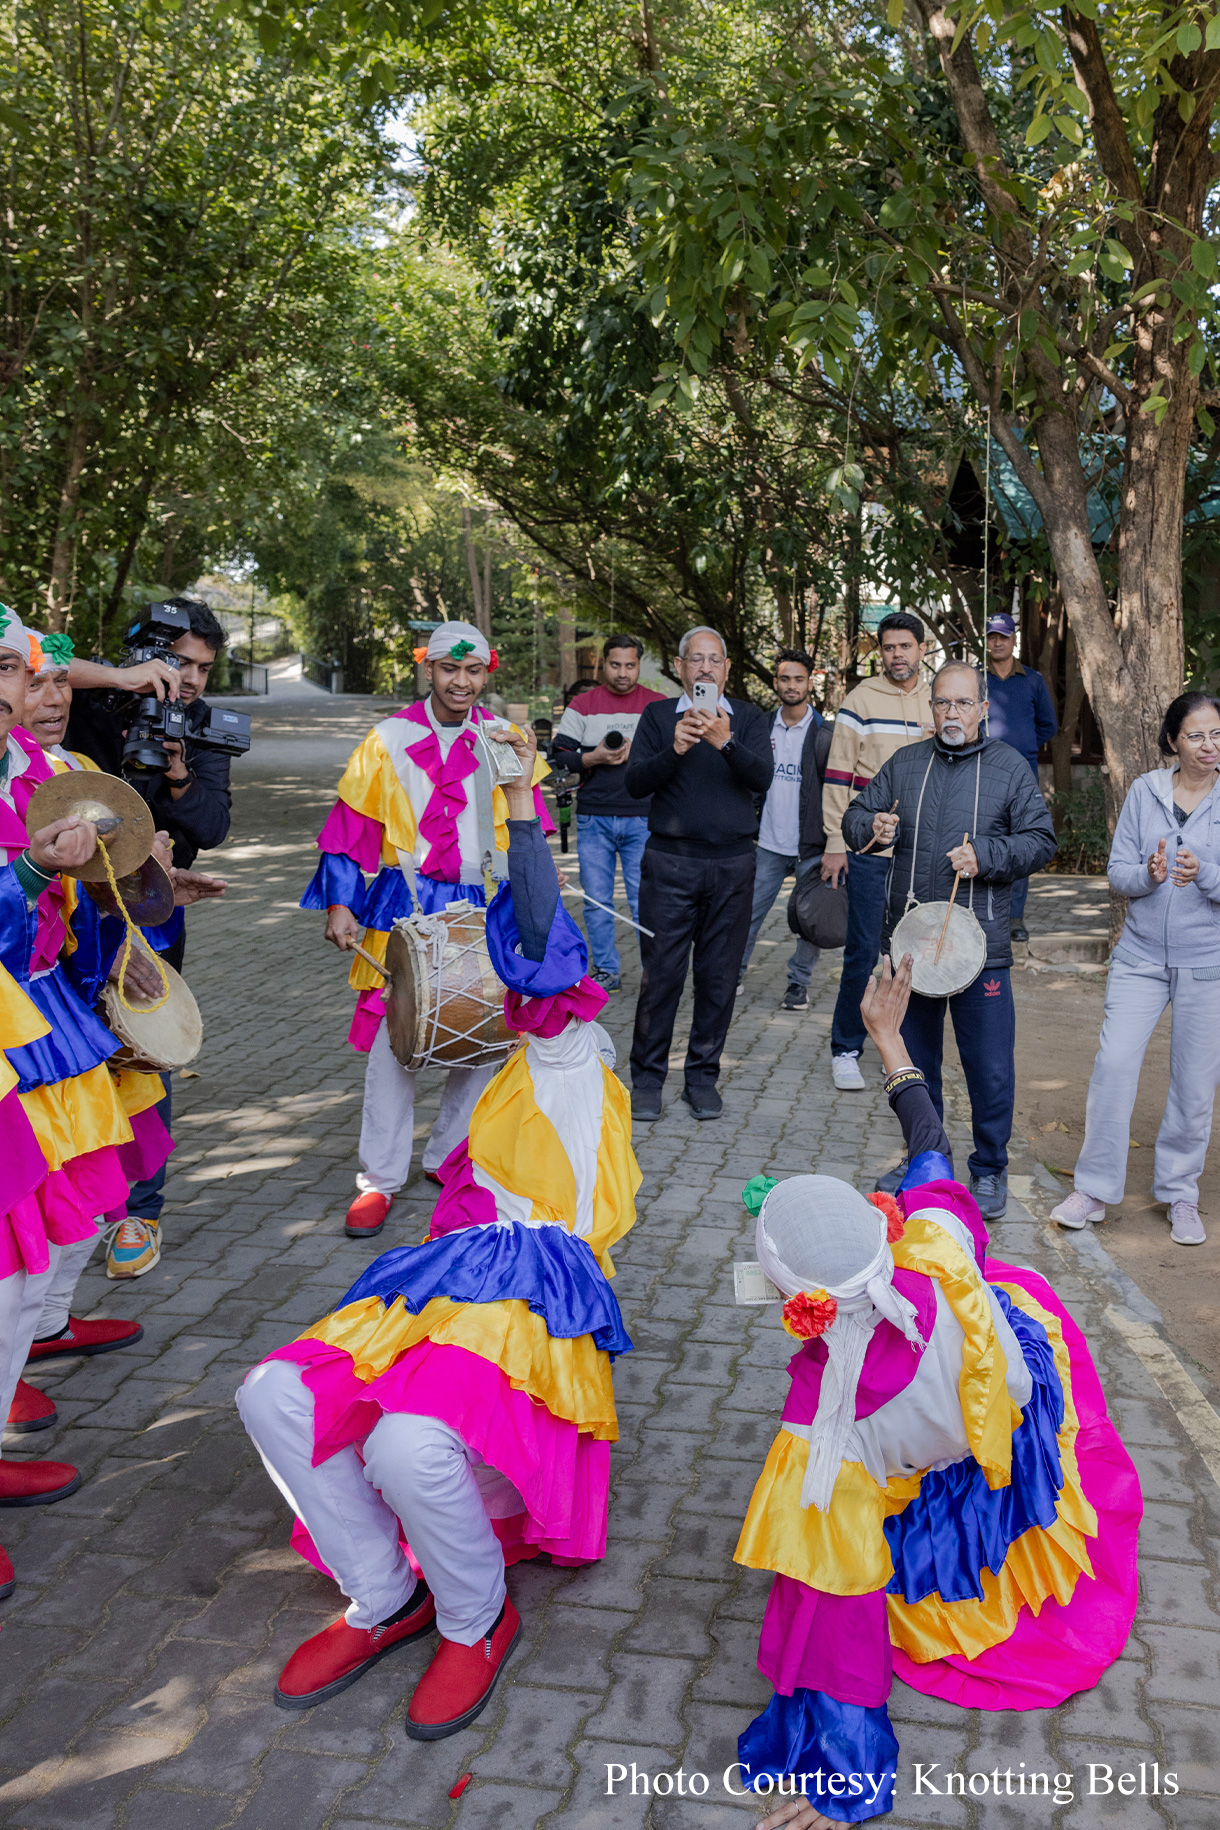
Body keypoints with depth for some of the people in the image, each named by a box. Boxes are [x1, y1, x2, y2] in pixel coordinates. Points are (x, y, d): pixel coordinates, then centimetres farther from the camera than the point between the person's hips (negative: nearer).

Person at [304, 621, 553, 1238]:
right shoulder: (389, 740, 0)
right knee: (393, 1037, -3)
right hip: (405, 908, -2)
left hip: (483, 908, 2)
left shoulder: (504, 741, 6)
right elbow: (350, 826, 1)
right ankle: (380, 1177, 7)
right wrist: (339, 903, -6)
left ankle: (450, 1158, 24)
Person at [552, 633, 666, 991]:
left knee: (645, 900, -2)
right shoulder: (582, 705, 8)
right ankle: (607, 971, 16)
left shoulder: (658, 706, 6)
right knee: (597, 901, 5)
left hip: (643, 820, -1)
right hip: (594, 820, 2)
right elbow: (559, 755, 5)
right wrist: (593, 758, -12)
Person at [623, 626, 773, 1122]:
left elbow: (762, 778, -8)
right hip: (670, 861, -1)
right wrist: (674, 750, -21)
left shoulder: (748, 718, 9)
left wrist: (725, 743, -26)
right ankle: (648, 1078, 12)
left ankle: (703, 1077, 18)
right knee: (660, 973, -1)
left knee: (720, 977, 6)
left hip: (732, 863, 1)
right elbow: (635, 783, -4)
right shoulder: (658, 716, 8)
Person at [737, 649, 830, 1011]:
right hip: (769, 843, 2)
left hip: (810, 845, -2)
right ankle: (735, 971, 22)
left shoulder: (823, 734, -3)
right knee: (749, 911, 5)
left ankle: (799, 983, 17)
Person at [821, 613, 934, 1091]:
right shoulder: (861, 700, -1)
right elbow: (839, 774, -2)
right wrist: (835, 845, -8)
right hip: (870, 850, -4)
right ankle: (845, 1051, 8)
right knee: (863, 951, -4)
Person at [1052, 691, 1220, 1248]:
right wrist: (1148, 875, -20)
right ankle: (1095, 1188, 7)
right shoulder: (1144, 791, 1)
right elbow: (1117, 872, 1)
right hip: (1141, 955, 1)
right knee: (1114, 1063, -6)